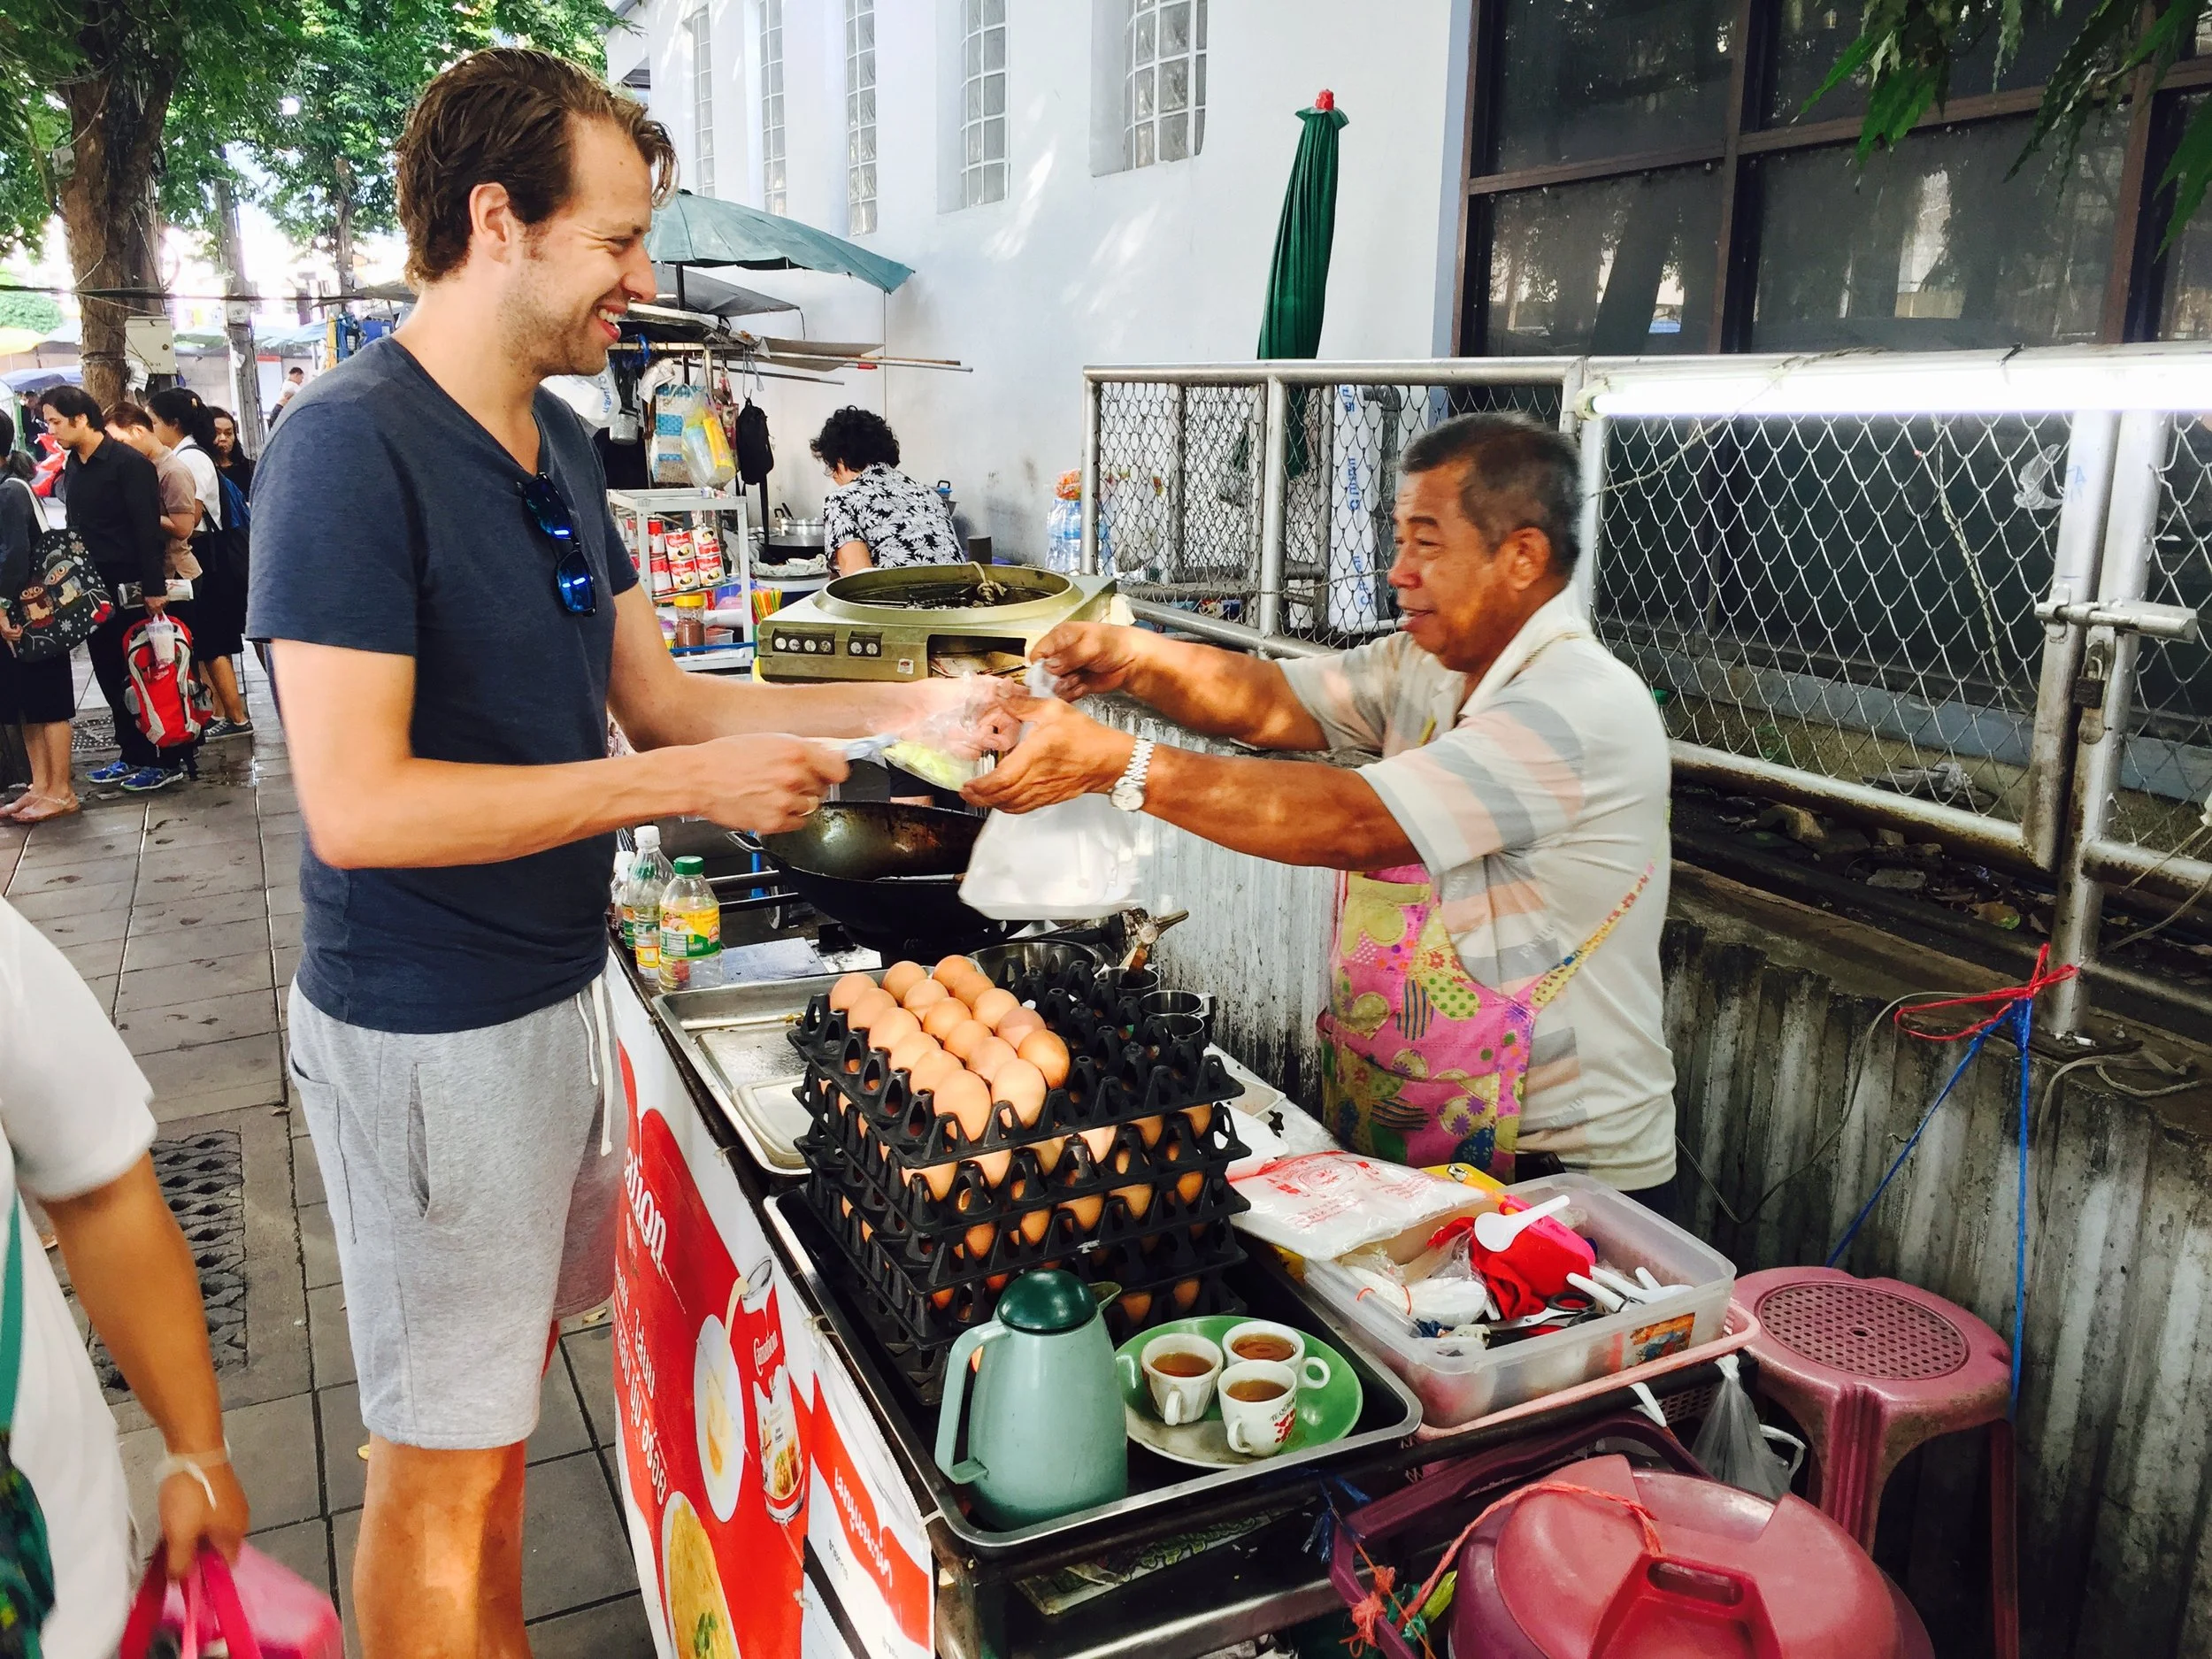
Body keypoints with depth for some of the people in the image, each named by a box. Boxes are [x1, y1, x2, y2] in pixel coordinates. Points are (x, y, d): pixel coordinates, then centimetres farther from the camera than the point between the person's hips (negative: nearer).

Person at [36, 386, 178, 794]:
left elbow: (148, 529, -16)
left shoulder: (129, 463, -12)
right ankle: (133, 756, 18)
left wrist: (154, 588, -20)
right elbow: (76, 528, 14)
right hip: (94, 589, 8)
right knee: (110, 675, 10)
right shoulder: (72, 468, 11)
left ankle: (165, 760, 6)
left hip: (131, 589, -7)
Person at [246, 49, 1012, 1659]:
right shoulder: (352, 449, -19)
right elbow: (355, 805, -25)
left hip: (557, 985, 8)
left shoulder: (558, 442, 8)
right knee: (443, 1461, 8)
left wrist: (903, 707, 3)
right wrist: (687, 784, -24)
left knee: (504, 1393, 22)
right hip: (430, 1030, -8)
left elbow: (654, 695, 10)